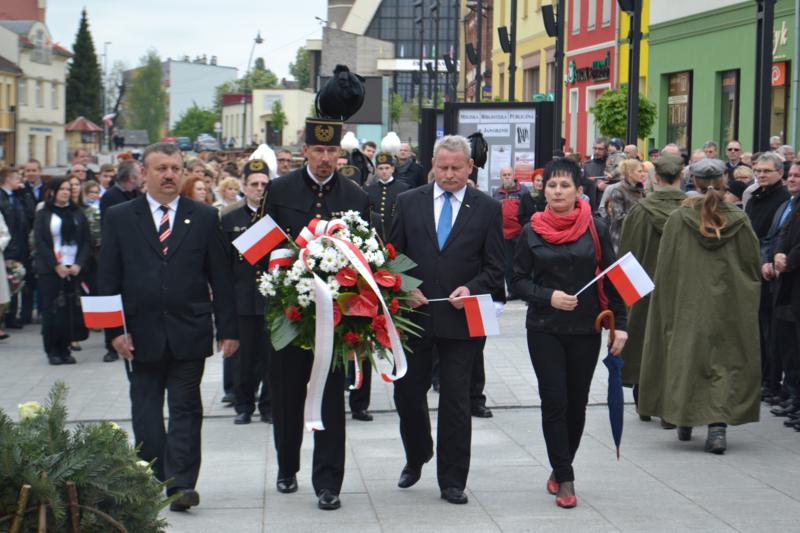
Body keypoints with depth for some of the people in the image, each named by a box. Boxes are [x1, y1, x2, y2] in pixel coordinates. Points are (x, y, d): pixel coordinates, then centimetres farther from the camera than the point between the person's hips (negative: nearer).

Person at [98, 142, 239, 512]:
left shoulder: (204, 217, 5)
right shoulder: (119, 218, 5)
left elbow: (221, 277, 5)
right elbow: (108, 279, 3)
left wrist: (227, 328, 0)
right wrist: (115, 329, -6)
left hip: (188, 332, -1)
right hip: (141, 334, 1)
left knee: (185, 410, -2)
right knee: (146, 412, 8)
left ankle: (182, 484, -4)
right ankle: (153, 481, 18)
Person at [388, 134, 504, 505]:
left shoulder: (487, 209, 2)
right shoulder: (409, 202, 6)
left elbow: (495, 268, 2)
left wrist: (471, 289, -14)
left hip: (461, 319, -2)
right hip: (414, 313, 2)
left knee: (455, 400, 1)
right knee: (407, 392, 10)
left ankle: (452, 482, 9)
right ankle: (417, 457, 36)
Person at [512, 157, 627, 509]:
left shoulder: (595, 230, -1)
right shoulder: (532, 232, 0)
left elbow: (612, 279, 2)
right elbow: (519, 281, 3)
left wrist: (620, 323, -5)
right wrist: (549, 296, -14)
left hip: (585, 329, 1)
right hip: (545, 330, -1)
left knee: (576, 403, 7)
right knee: (554, 401, -6)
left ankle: (560, 469, 27)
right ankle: (565, 479, 1)